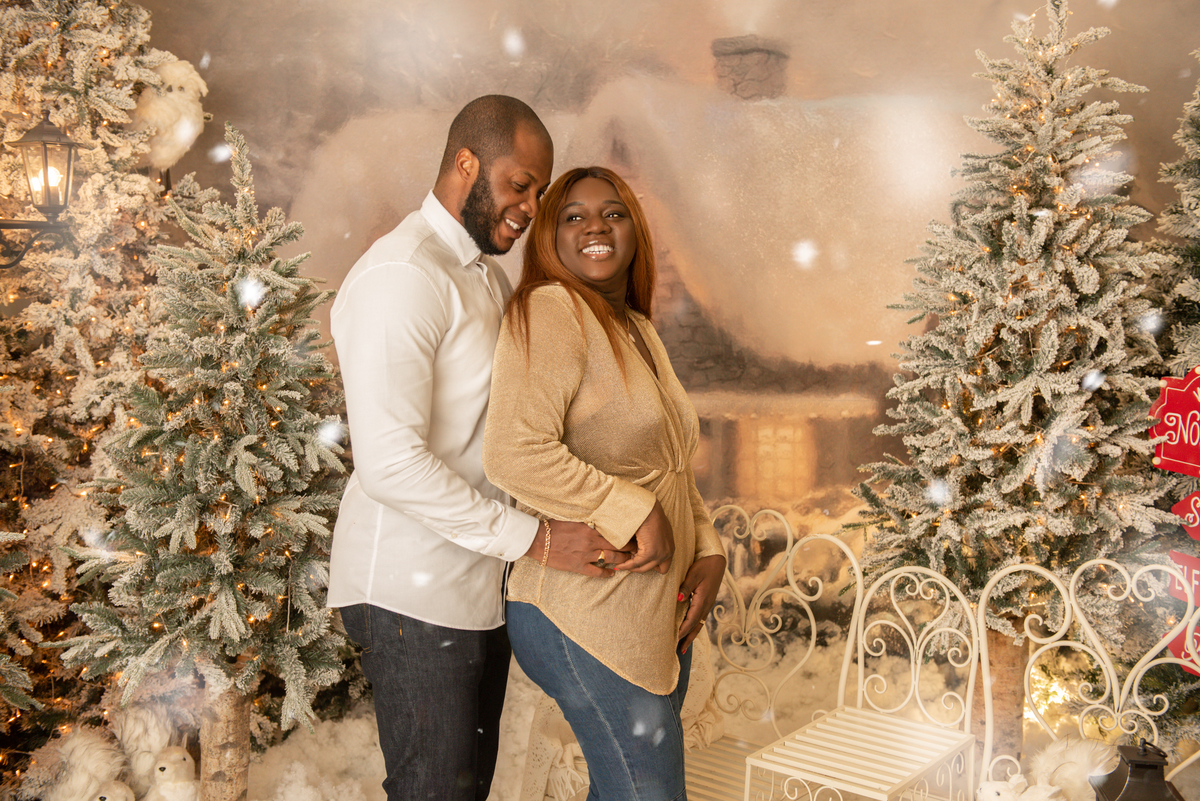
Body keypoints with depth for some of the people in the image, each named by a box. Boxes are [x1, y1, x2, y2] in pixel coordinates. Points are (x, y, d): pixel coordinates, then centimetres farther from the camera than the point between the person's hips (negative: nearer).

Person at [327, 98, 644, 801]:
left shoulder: (491, 276, 16)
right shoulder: (402, 276, -17)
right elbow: (389, 462, -25)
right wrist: (534, 538, -21)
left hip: (479, 584, 9)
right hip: (413, 592, -9)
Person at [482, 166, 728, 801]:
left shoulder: (638, 328, 15)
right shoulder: (550, 310, -14)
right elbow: (515, 455, -27)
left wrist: (708, 551, 6)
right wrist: (633, 510, -20)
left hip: (660, 609, 9)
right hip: (587, 617, -9)